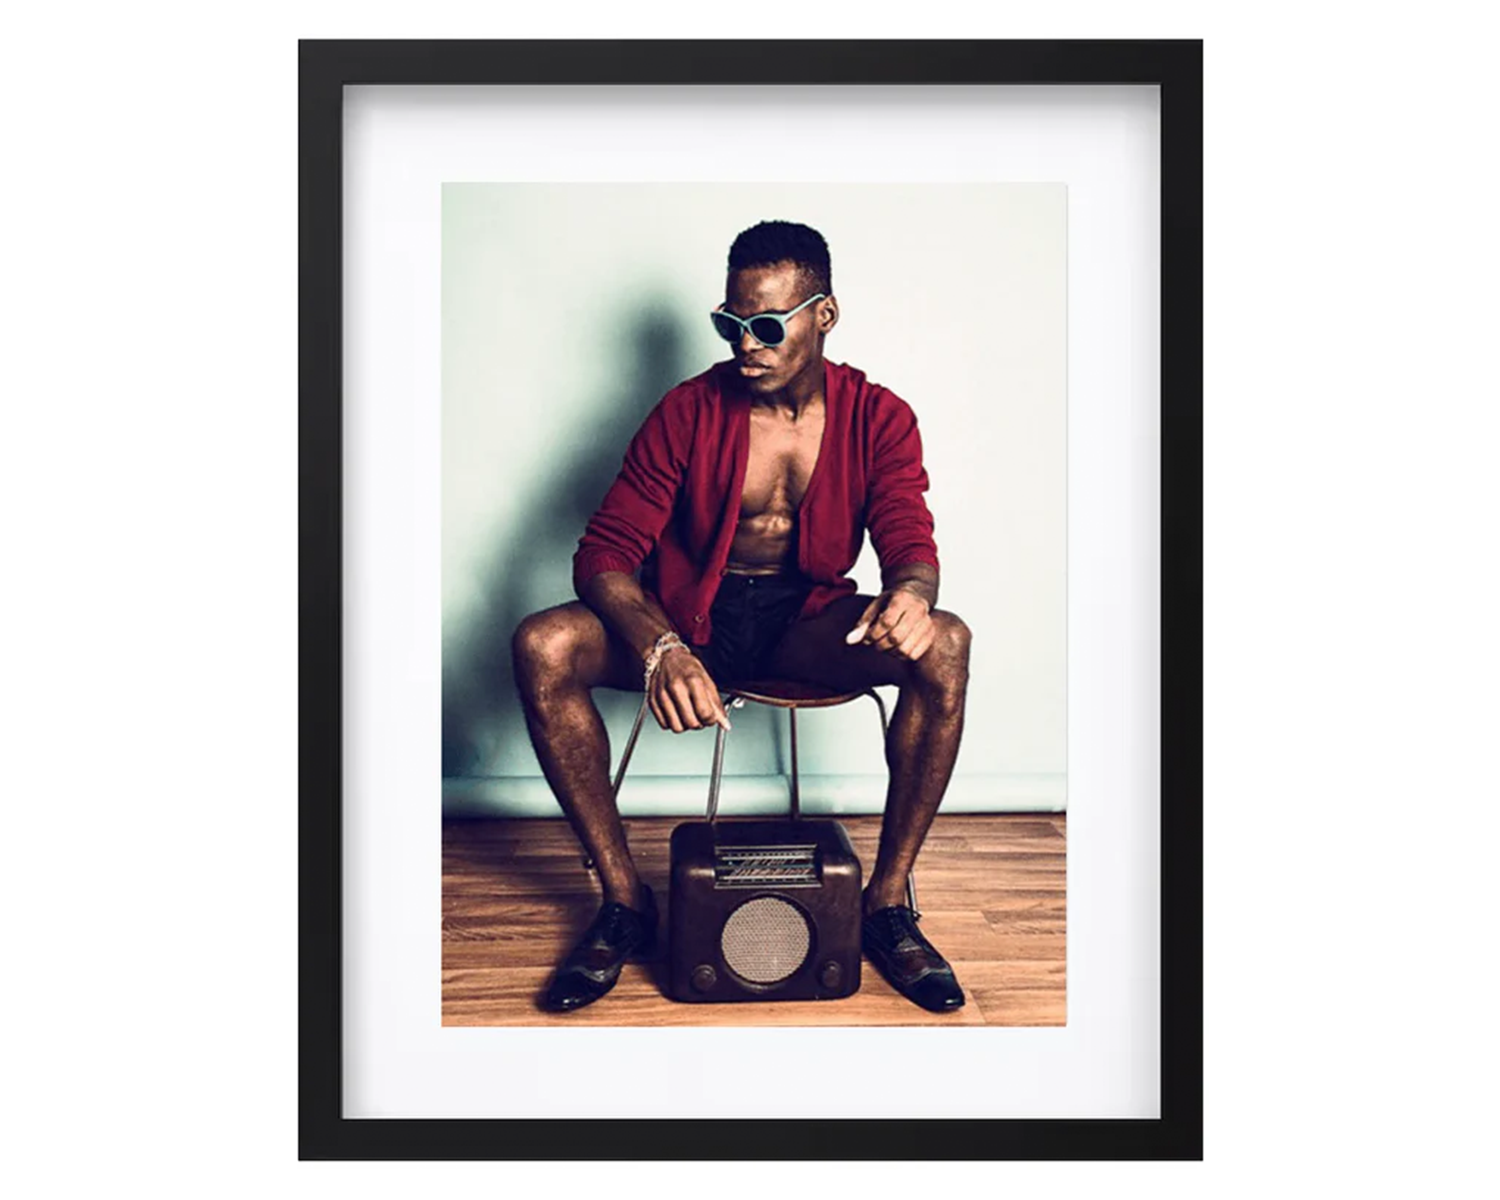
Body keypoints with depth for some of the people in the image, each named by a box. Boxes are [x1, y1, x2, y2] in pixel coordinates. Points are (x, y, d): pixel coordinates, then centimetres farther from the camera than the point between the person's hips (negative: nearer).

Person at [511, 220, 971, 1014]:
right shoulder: (689, 412, -7)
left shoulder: (877, 418, -3)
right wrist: (660, 648, -35)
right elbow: (604, 551, -13)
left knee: (944, 645, -30)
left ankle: (887, 900, -17)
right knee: (541, 647, -27)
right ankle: (625, 900, -14)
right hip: (690, 616, 0)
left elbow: (910, 542, -12)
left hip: (807, 620, 0)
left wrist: (910, 591, -41)